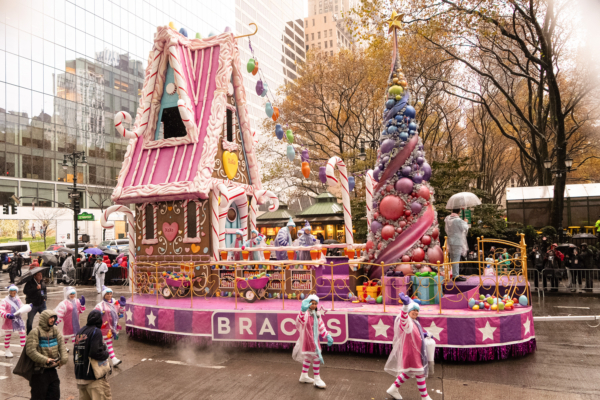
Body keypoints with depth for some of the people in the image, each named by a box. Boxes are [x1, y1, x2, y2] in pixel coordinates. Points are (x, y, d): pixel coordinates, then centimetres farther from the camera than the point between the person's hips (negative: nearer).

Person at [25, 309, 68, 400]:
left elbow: (61, 345, 0)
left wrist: (63, 358, -14)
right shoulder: (35, 332, -13)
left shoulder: (55, 330, 5)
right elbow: (31, 351, -20)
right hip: (39, 371, -6)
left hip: (52, 369, 6)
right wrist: (45, 360, -25)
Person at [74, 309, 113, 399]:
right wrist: (106, 353, -6)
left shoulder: (80, 332, 10)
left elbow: (75, 352, 15)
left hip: (80, 375, 8)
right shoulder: (96, 331, -14)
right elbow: (95, 353, -22)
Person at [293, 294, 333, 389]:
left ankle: (304, 376, 38)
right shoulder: (306, 313, -21)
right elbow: (300, 320, -46)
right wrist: (302, 311, -67)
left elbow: (321, 326, 15)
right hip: (308, 339, -9)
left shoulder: (317, 314, 7)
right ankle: (317, 379, 10)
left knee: (308, 357, 21)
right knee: (316, 357, -5)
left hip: (315, 339, 9)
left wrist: (328, 336, 8)